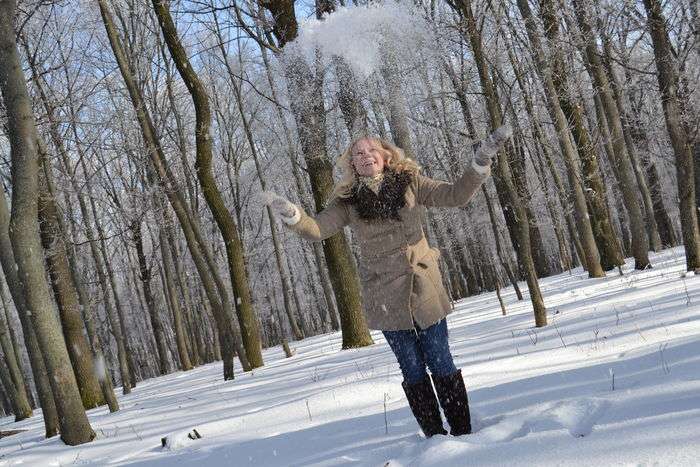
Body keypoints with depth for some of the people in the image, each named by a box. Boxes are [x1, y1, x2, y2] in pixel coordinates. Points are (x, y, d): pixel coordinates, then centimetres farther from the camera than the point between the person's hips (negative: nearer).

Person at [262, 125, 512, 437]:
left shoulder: (410, 183, 2)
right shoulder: (348, 201, 1)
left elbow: (456, 195, 0)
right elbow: (316, 230, -6)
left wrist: (482, 159, -12)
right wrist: (290, 214, -27)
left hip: (424, 288, 0)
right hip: (385, 297, 0)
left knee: (441, 363, 3)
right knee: (413, 369, 5)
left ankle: (462, 431, 15)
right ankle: (435, 435, 16)